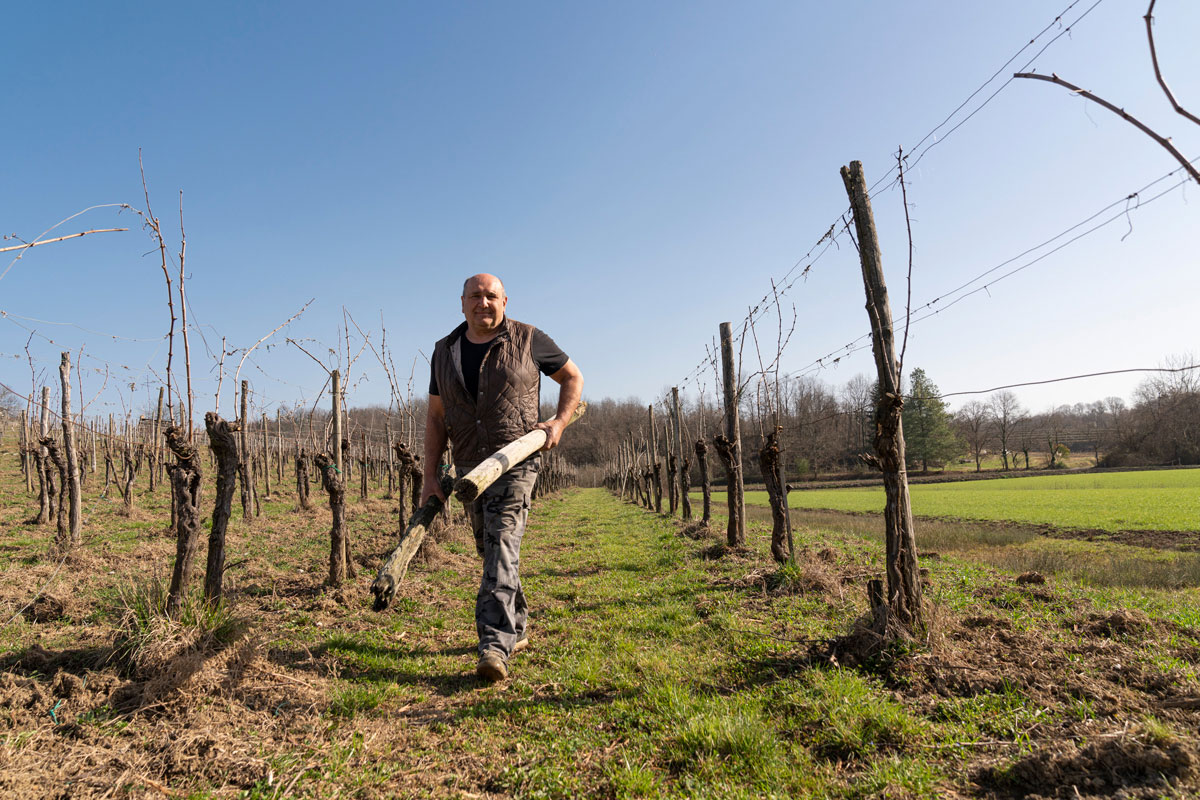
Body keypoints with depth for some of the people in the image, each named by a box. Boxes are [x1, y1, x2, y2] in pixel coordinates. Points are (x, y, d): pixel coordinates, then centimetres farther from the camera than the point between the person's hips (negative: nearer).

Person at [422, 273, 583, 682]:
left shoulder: (528, 340, -1)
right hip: (469, 467, 5)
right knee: (491, 552, 13)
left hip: (515, 462, -5)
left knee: (503, 545, -18)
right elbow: (436, 418, 11)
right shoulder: (444, 351, 9)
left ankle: (495, 645, -21)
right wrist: (429, 477, 5)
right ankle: (516, 629, 30)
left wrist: (559, 421, -5)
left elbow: (573, 377, 11)